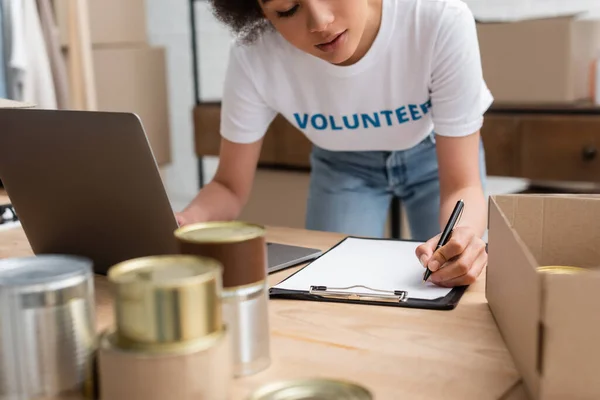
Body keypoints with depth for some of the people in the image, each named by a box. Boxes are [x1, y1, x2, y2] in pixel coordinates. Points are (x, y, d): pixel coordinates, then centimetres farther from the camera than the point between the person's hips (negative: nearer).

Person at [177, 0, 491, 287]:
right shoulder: (254, 55, -32)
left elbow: (461, 185, -32)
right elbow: (230, 187, -18)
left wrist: (460, 234, -54)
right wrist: (186, 222, -41)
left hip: (435, 153, 0)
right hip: (342, 165, 1)